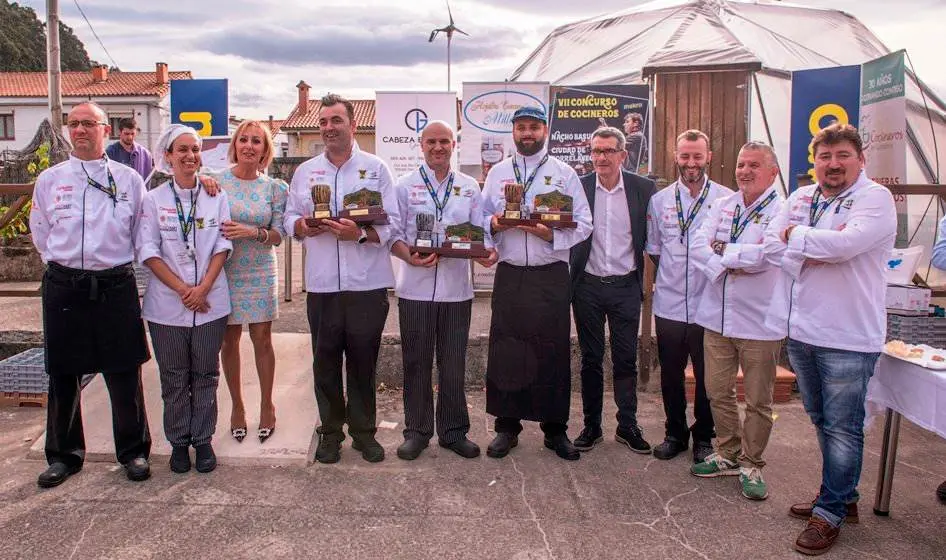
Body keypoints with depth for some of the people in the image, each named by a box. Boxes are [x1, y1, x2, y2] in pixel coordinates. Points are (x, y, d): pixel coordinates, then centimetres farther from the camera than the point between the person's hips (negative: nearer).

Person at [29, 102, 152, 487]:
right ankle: (63, 455, 27)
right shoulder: (49, 180, 7)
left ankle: (133, 451, 20)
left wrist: (116, 265, 8)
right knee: (63, 375, 10)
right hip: (64, 286, 2)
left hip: (115, 286, -1)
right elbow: (41, 234, 16)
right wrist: (64, 265, 11)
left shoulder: (128, 179, 3)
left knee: (125, 375, 3)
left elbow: (141, 235, 8)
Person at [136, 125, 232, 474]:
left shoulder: (216, 197, 4)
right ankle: (179, 442, 22)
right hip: (167, 304, -1)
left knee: (205, 375, 9)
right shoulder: (153, 200, 1)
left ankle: (203, 439, 21)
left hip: (210, 301, 1)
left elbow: (223, 246, 0)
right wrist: (182, 289, -12)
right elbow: (148, 251, -4)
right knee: (174, 378, 8)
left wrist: (203, 287, -12)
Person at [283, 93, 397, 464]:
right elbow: (290, 217, 12)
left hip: (367, 284, -2)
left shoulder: (376, 168, 4)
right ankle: (331, 432, 25)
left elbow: (392, 222, -3)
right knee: (325, 363, 9)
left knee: (363, 362, 8)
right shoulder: (305, 171, 13)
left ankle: (364, 431, 24)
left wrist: (360, 233, -20)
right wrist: (303, 226, -10)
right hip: (321, 284, 2)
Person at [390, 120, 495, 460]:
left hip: (457, 288, 2)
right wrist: (409, 257, -19)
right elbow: (393, 233, 0)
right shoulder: (405, 186, 4)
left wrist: (486, 251, -13)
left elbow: (480, 231, 9)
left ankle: (453, 431, 22)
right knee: (416, 362, 6)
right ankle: (417, 431, 20)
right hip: (416, 288, -1)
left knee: (453, 363, 9)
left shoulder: (469, 187, 10)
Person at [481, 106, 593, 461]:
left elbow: (584, 224, 1)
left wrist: (552, 234, -15)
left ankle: (555, 429, 18)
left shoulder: (564, 173, 6)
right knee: (504, 352, 2)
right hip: (509, 275, 1)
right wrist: (493, 223, -11)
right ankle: (507, 427, 17)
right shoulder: (498, 172, 13)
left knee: (553, 352, 3)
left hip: (551, 276, -1)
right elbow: (481, 217, 11)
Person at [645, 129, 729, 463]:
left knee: (707, 376, 10)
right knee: (670, 375, 13)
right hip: (669, 305, 2)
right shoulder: (659, 200, 5)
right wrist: (671, 275, 7)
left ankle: (703, 437, 29)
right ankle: (675, 433, 31)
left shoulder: (727, 200, -3)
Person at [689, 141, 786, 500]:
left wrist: (722, 249, -8)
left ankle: (751, 465, 23)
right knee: (718, 392, 12)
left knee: (758, 400, 6)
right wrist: (731, 265, -15)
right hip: (717, 316, 5)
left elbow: (765, 255, -21)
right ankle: (728, 454, 30)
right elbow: (698, 247, 0)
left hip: (759, 321, -4)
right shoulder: (722, 206, 10)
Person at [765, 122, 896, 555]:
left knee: (842, 428, 4)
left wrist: (797, 236, -10)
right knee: (822, 422, 19)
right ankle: (842, 496, 36)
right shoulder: (800, 198, 10)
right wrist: (821, 247, -14)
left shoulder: (875, 198, -9)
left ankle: (830, 513, 17)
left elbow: (846, 243, -25)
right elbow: (772, 245, 0)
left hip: (848, 338, -7)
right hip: (802, 330, 7)